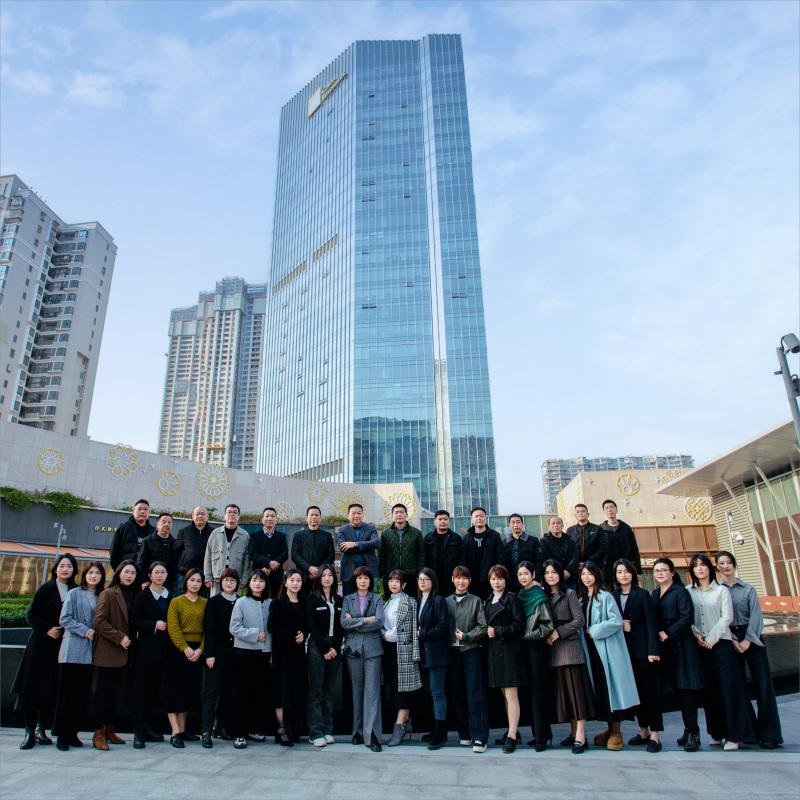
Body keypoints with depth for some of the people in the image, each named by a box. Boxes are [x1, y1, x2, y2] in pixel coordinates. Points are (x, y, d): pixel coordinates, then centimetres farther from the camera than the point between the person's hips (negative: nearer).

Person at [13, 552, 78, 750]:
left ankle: (41, 729, 18)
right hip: (41, 644, -1)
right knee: (31, 687, -2)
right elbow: (32, 615, -1)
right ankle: (30, 731, 8)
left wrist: (66, 631, -9)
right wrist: (47, 630, -11)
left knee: (50, 689, 5)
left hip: (62, 645, 1)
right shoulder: (45, 589, -1)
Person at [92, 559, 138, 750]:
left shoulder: (132, 595, 11)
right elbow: (99, 621, -16)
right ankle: (98, 733, 7)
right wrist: (119, 637, -17)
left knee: (113, 693, 12)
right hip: (107, 652, -6)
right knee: (102, 692, 0)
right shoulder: (108, 594, -8)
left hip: (123, 653, 6)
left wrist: (129, 639, 2)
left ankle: (109, 730, 20)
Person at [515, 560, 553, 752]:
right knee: (530, 689, 9)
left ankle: (542, 736, 2)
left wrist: (528, 635, -11)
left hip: (537, 646, -6)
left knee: (539, 690, -4)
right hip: (525, 647, 6)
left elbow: (548, 625, -13)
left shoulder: (539, 597, -9)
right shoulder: (519, 596, 10)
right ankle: (540, 732, 17)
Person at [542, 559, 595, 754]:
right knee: (562, 690, 7)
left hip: (570, 647, -5)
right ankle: (573, 732, 16)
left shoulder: (569, 593, -2)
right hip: (553, 649, 5)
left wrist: (558, 632, -12)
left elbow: (579, 620, -7)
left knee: (576, 688, -5)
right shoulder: (544, 596, 11)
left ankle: (581, 736, -3)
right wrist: (546, 636, -4)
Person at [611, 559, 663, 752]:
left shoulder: (643, 595, -3)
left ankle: (654, 734, 5)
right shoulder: (613, 596, 7)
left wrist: (653, 650, -16)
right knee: (636, 691, 11)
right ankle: (643, 731, 21)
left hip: (643, 649, -4)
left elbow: (651, 623, -9)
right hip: (625, 650, 4)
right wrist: (619, 625, -9)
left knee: (650, 691, 1)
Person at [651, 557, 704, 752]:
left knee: (686, 688, -5)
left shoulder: (680, 592, -6)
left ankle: (693, 733, 1)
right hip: (665, 647, 6)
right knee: (677, 689, 10)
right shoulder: (654, 594, 13)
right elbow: (652, 619, 15)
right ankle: (688, 729, 19)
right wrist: (658, 634, -2)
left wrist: (668, 633, -16)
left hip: (682, 646, -6)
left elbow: (687, 618, -15)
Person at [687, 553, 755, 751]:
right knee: (710, 689, 6)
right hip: (700, 645, 2)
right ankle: (717, 732, 16)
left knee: (729, 687, -3)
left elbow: (727, 617, -5)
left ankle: (734, 735, 3)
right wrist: (696, 635, -10)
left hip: (721, 643, -2)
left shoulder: (721, 590, 2)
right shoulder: (688, 592, 6)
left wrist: (711, 638, -12)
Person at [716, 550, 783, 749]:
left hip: (751, 637, 0)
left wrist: (748, 640, -13)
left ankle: (769, 733, 3)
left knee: (763, 683, -4)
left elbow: (755, 615, -2)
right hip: (729, 639, 0)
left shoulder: (748, 589, 6)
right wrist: (733, 640, -12)